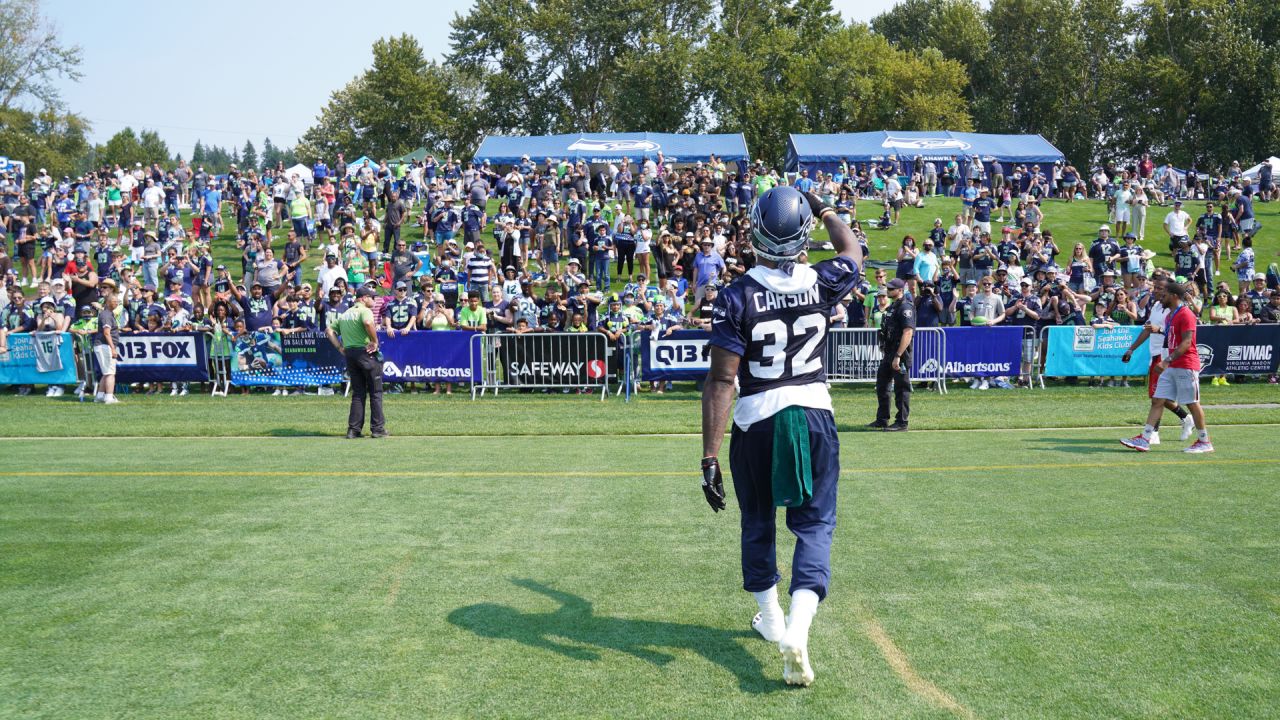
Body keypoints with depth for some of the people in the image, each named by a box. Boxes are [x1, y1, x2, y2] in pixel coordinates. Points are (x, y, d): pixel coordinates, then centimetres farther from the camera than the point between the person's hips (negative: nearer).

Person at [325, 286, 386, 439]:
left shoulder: (344, 314, 17)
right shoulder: (364, 311, -7)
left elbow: (329, 330, 16)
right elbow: (368, 323, -29)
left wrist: (340, 347, 10)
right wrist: (375, 341, -18)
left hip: (349, 354, 7)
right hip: (366, 352, -7)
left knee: (357, 394, 12)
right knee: (375, 392, 2)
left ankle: (353, 429, 9)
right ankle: (377, 428, 2)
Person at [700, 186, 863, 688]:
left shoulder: (737, 298, -14)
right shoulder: (822, 285, -6)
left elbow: (722, 380, -15)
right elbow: (853, 252, 20)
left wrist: (709, 457, -11)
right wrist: (825, 210, 36)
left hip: (756, 421, -1)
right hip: (815, 413, 1)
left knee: (758, 521, 20)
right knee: (815, 524, 8)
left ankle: (771, 619, 35)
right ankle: (798, 628, -11)